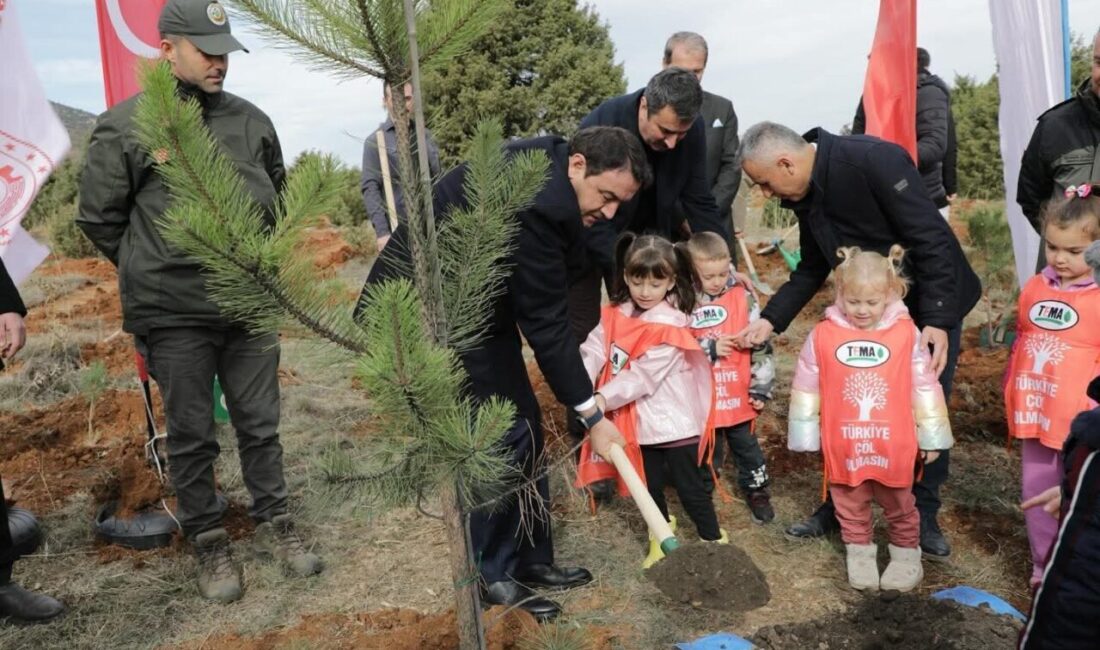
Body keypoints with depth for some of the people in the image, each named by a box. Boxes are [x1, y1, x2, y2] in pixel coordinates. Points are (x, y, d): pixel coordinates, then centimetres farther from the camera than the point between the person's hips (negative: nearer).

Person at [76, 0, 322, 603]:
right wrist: (152, 271, 5)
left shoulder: (251, 121, 4)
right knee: (191, 436, 9)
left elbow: (276, 194, 21)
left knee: (260, 425, 13)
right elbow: (98, 216, 1)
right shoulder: (125, 127, -7)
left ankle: (273, 524, 29)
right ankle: (208, 543, 25)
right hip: (173, 315, -3)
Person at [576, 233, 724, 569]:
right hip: (641, 422, 6)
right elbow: (594, 349, -9)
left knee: (689, 487, 5)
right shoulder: (616, 315, 1)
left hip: (674, 422, -6)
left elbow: (643, 377, -24)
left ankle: (715, 542, 22)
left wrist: (602, 401, -30)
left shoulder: (669, 326, -19)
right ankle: (660, 541, 38)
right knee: (650, 486, 19)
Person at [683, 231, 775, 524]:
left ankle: (756, 491, 40)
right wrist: (709, 350, -21)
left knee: (747, 447, 20)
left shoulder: (743, 298, -7)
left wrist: (761, 388, -2)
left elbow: (761, 346, -3)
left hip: (739, 398, 1)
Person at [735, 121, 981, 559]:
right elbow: (812, 270, 7)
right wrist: (770, 320, -4)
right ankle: (840, 506, 20)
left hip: (934, 306, -6)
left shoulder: (874, 160, -28)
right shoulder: (805, 194, -4)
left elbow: (932, 237, -28)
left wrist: (937, 320, -31)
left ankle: (923, 516, 19)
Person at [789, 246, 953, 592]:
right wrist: (805, 438, 2)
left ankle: (906, 553, 38)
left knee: (899, 505, 18)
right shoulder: (823, 335, -10)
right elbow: (806, 389, -2)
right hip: (843, 446, 1)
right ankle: (859, 553, 37)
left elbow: (925, 387, -1)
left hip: (893, 445, 0)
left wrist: (932, 437, 3)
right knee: (851, 507, 18)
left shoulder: (907, 334, -10)